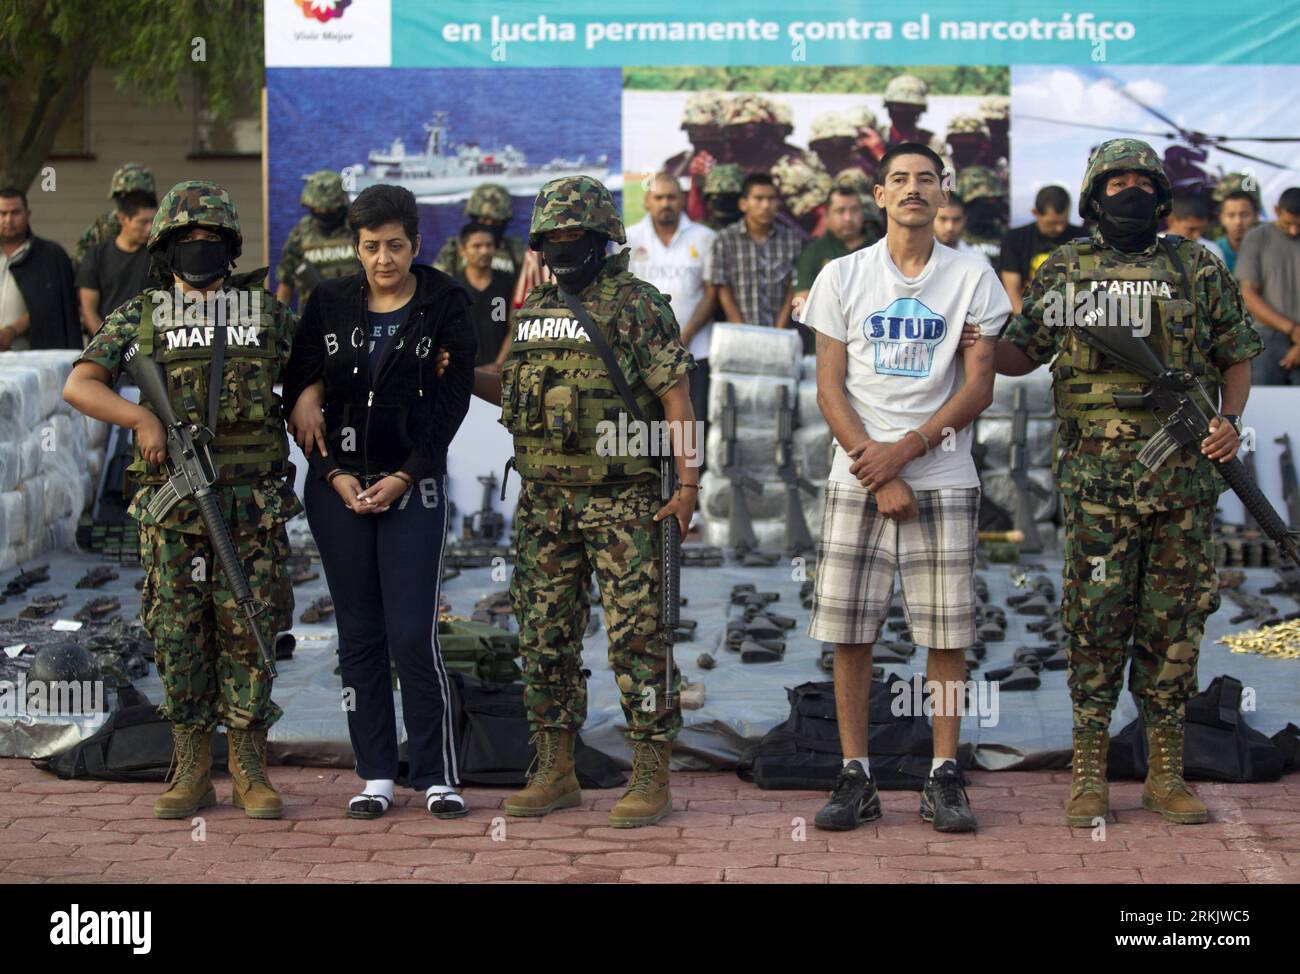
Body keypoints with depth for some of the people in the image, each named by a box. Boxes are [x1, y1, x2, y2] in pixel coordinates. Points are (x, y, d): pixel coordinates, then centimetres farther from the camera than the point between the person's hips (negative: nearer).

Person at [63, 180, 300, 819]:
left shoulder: (267, 311, 10)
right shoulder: (140, 316, 7)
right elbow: (79, 385, -3)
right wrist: (140, 417, -18)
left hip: (253, 504, 0)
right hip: (172, 502, 0)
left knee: (249, 629, 0)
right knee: (178, 631, 3)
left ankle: (249, 769, 8)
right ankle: (192, 771, 12)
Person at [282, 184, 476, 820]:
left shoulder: (445, 306, 0)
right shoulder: (329, 304, 6)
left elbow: (452, 403, -4)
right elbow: (299, 394, 5)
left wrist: (403, 477, -11)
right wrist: (334, 474, -5)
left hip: (413, 486, -3)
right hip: (337, 487, 3)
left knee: (414, 636, -8)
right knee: (359, 635, 5)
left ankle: (438, 776, 2)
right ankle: (376, 775, 12)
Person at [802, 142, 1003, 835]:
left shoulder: (972, 278, 5)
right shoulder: (843, 276, 6)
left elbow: (978, 388, 0)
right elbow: (830, 388, 2)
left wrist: (905, 450, -12)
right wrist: (879, 476, -8)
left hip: (944, 479, 0)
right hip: (859, 479, 1)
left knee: (947, 633, -1)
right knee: (849, 632, -1)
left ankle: (943, 778, 8)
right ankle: (856, 778, 7)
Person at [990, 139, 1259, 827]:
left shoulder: (1199, 268, 10)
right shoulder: (1065, 270, 8)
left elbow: (1237, 356, 15)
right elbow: (1022, 352, 13)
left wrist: (1230, 419, -1)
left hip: (1185, 478, 2)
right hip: (1098, 478, -1)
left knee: (1174, 622, 5)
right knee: (1097, 619, -1)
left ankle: (1166, 771, 14)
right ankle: (1089, 771, 8)